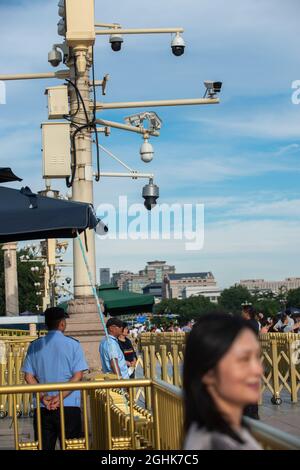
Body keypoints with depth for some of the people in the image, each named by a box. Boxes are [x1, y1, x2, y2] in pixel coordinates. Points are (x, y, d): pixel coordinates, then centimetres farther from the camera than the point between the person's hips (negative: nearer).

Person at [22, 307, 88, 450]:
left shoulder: (35, 346, 6)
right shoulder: (73, 344, -2)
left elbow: (29, 377, 0)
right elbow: (78, 376, -10)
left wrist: (43, 396, -7)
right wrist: (60, 397, -12)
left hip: (41, 408, 3)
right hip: (69, 406, -2)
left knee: (43, 446, 6)